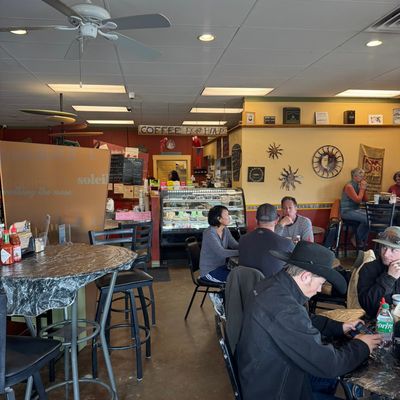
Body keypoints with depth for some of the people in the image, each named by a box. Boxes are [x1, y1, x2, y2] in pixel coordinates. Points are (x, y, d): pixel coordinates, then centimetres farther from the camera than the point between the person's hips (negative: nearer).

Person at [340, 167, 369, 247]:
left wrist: (364, 188, 0)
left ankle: (362, 240, -2)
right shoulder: (349, 186, -13)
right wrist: (362, 188, -11)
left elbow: (365, 200, 12)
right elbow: (358, 200, -21)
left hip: (356, 210, 8)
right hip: (347, 211, -8)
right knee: (367, 218, -25)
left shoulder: (358, 185, 11)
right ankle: (357, 239, -6)